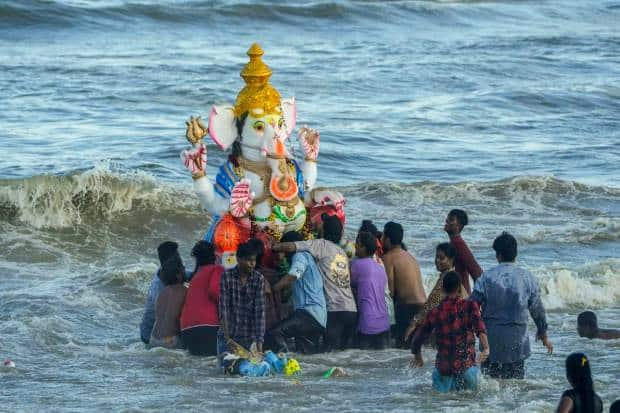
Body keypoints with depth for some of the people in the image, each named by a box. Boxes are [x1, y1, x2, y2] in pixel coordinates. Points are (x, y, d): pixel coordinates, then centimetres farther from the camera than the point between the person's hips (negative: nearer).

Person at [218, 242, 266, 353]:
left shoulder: (259, 279, -5)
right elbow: (223, 308, -12)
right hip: (229, 335, -1)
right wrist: (227, 338, -19)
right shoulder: (227, 276, -8)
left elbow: (260, 312, -9)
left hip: (249, 338, 1)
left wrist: (259, 342, -16)